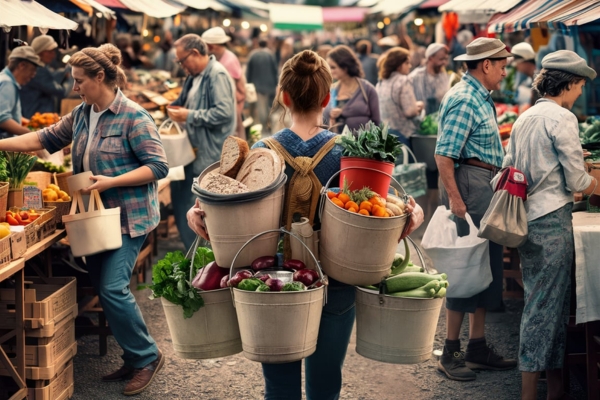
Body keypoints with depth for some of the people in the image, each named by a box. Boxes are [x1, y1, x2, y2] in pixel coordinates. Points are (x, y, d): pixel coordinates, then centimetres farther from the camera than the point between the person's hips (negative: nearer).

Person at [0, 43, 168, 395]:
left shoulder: (134, 117, -15)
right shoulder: (82, 115, 8)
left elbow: (158, 166, -17)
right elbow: (47, 138, 14)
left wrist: (111, 181, -22)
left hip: (129, 217, -8)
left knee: (113, 288, -13)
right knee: (103, 287, 9)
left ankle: (148, 356, 6)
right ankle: (134, 360, 22)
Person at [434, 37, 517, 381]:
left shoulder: (481, 98, 16)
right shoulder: (464, 99, -15)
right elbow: (444, 155, -22)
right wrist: (455, 199, -25)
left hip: (487, 186, 10)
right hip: (469, 184, -10)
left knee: (487, 266, 14)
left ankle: (478, 347, 22)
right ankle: (451, 353, 4)